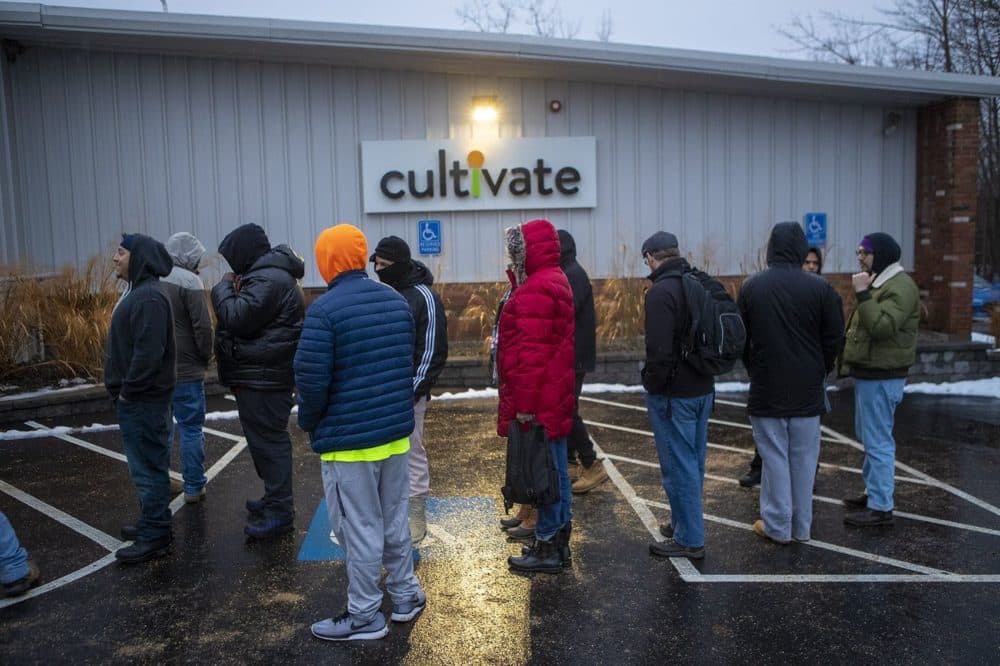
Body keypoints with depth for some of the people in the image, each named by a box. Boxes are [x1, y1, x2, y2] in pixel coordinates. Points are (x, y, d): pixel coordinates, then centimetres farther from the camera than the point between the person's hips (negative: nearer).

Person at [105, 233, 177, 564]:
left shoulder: (149, 297, -19)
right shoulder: (136, 292, 14)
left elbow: (149, 352, -26)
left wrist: (128, 389, -18)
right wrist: (124, 390, 15)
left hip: (143, 399, -11)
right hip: (136, 398, 11)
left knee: (148, 466, -3)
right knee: (146, 464, 18)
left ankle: (155, 536, 6)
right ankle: (153, 524, 30)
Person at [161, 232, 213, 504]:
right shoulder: (189, 281, -13)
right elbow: (202, 326, -16)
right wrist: (205, 357, -1)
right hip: (186, 370, -6)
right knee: (191, 428, 3)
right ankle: (193, 487, 9)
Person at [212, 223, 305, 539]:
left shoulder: (270, 280, -19)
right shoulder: (267, 276, 17)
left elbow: (237, 317, -24)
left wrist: (223, 288, -8)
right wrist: (233, 289, 7)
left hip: (263, 378, -11)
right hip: (260, 375, 11)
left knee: (268, 441, -5)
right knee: (266, 439, 19)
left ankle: (280, 512, 2)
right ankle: (275, 499, 32)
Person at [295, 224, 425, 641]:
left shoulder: (325, 310, -17)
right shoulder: (398, 303, 5)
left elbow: (311, 380, -18)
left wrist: (309, 424, 0)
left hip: (348, 439, -7)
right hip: (397, 432, 7)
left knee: (359, 529, 5)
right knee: (394, 520, 19)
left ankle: (364, 616, 19)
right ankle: (405, 596, 33)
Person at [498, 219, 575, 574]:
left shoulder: (536, 290, -18)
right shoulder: (557, 281, 16)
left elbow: (532, 352, -23)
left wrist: (525, 403, -20)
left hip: (536, 402, -11)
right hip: (554, 398, 11)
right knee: (555, 468, 16)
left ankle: (547, 547, 10)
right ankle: (559, 541, 28)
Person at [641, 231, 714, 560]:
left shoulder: (661, 291, -19)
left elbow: (659, 350, -24)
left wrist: (652, 384, -10)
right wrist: (706, 370, 16)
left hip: (673, 393, -9)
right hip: (703, 388, 9)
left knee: (679, 465, 1)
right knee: (694, 461, 18)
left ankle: (689, 539, 10)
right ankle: (684, 523, 33)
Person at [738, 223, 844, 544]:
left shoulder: (751, 287, -5)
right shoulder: (819, 287, -6)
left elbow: (741, 338, 1)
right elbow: (834, 337, -1)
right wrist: (819, 372, 14)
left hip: (766, 388, -1)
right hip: (807, 389, 1)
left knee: (774, 456, 6)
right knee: (803, 457, 10)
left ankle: (777, 525, 12)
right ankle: (802, 526, 20)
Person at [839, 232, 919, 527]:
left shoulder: (900, 286, -16)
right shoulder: (879, 283, 17)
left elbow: (883, 326, -29)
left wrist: (862, 295, -26)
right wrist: (849, 361, 17)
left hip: (881, 378, -11)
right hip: (869, 374, 11)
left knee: (878, 441, -7)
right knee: (870, 438, 18)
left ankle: (881, 507, -1)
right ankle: (874, 492, 30)